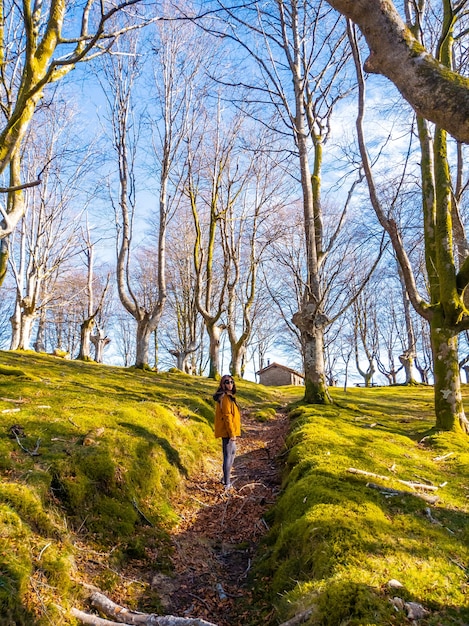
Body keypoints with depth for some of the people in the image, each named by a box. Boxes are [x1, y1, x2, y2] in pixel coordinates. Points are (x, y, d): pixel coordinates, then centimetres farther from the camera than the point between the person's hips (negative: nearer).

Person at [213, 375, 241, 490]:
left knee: (232, 451, 22)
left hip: (228, 431, 11)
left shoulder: (228, 396, 13)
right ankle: (227, 483, 3)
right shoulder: (225, 397, -18)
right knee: (228, 455, -4)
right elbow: (227, 417, -21)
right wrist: (232, 433, -20)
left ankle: (226, 477, 34)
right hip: (228, 431, -11)